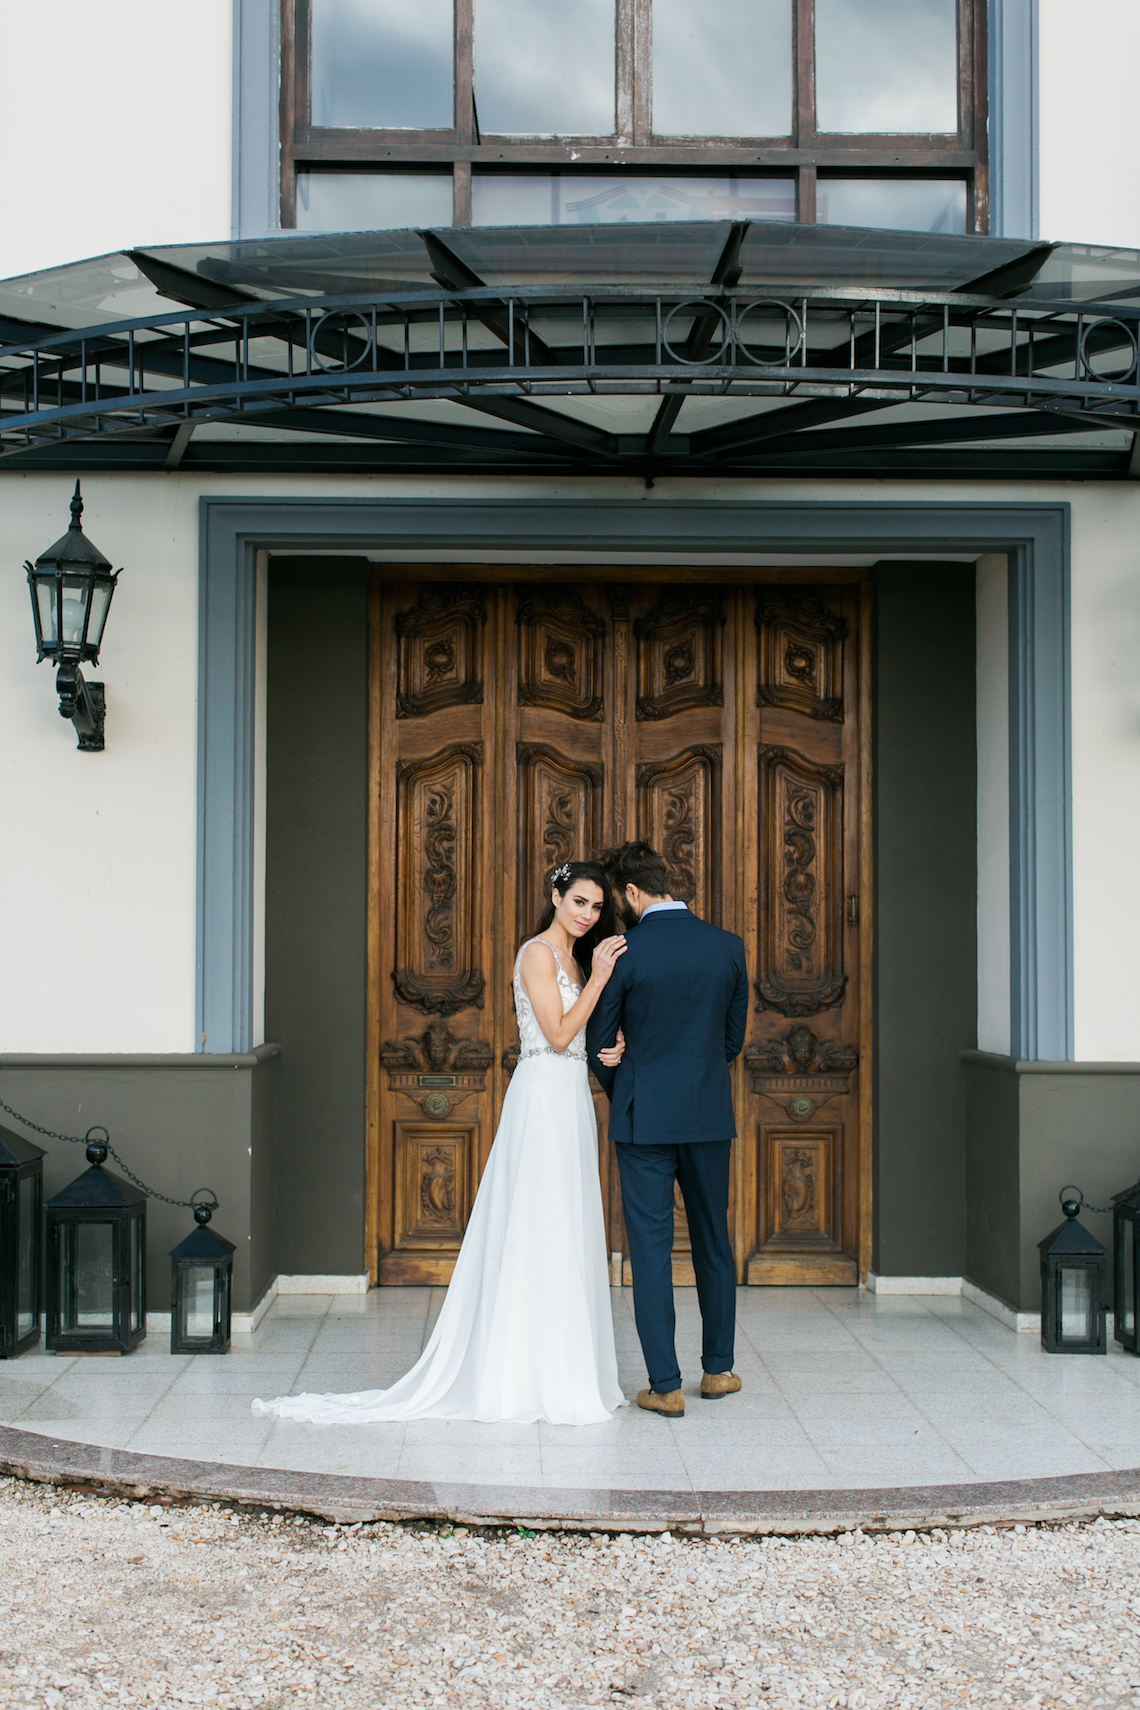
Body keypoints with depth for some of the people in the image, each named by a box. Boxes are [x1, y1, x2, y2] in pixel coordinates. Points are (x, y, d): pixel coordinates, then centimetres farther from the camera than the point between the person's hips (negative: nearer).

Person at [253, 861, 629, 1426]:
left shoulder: (572, 958, 17)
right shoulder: (538, 953, -10)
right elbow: (558, 1035, -16)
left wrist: (612, 1046, -2)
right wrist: (599, 978, -15)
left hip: (569, 1102, 9)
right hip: (545, 1098, -9)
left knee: (562, 1241, 11)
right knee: (541, 1235, -6)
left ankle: (563, 1374, 17)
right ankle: (533, 1380, 0)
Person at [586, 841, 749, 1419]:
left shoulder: (624, 954, -10)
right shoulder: (727, 946, 1)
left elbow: (599, 1045, -2)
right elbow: (734, 1036, 9)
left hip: (644, 1117, -4)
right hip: (710, 1115, 4)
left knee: (651, 1248, 2)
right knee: (713, 1240, 17)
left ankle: (666, 1386, 3)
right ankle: (718, 1368, 27)